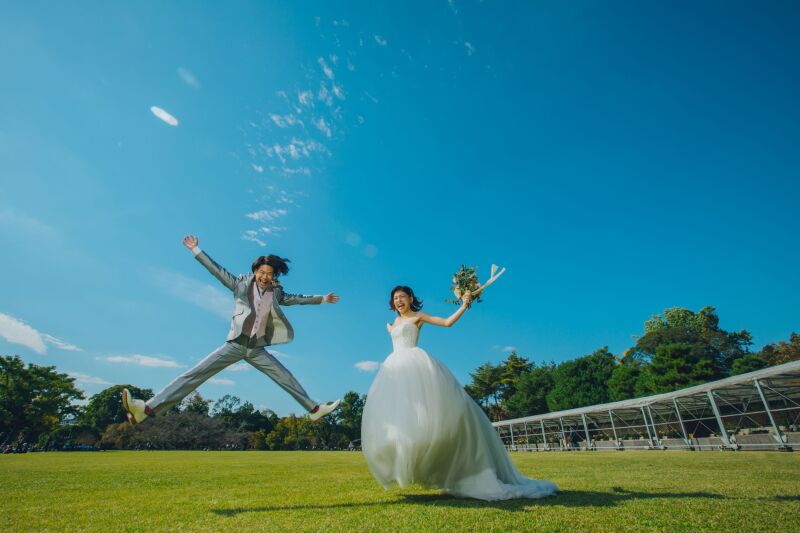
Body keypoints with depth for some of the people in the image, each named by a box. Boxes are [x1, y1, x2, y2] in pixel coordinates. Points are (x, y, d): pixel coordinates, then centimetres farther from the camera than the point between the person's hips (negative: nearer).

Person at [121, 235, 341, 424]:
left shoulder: (275, 292, 6)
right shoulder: (241, 284, 0)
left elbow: (295, 298, 17)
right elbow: (217, 270, -1)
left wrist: (321, 299, 20)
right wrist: (196, 250, -5)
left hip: (257, 349, 2)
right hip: (235, 345, -2)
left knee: (286, 378, 3)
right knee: (195, 374, -12)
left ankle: (314, 409, 13)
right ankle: (148, 408, -13)